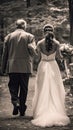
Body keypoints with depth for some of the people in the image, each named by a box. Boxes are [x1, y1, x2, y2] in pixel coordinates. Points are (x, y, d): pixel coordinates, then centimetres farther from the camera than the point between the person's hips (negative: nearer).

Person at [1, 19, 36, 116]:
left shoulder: (8, 36, 5)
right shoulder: (29, 36, 0)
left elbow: (4, 53, 5)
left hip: (12, 67, 1)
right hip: (25, 67, -1)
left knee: (13, 87, 9)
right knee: (24, 88, 8)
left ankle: (15, 102, -16)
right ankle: (22, 110, 11)